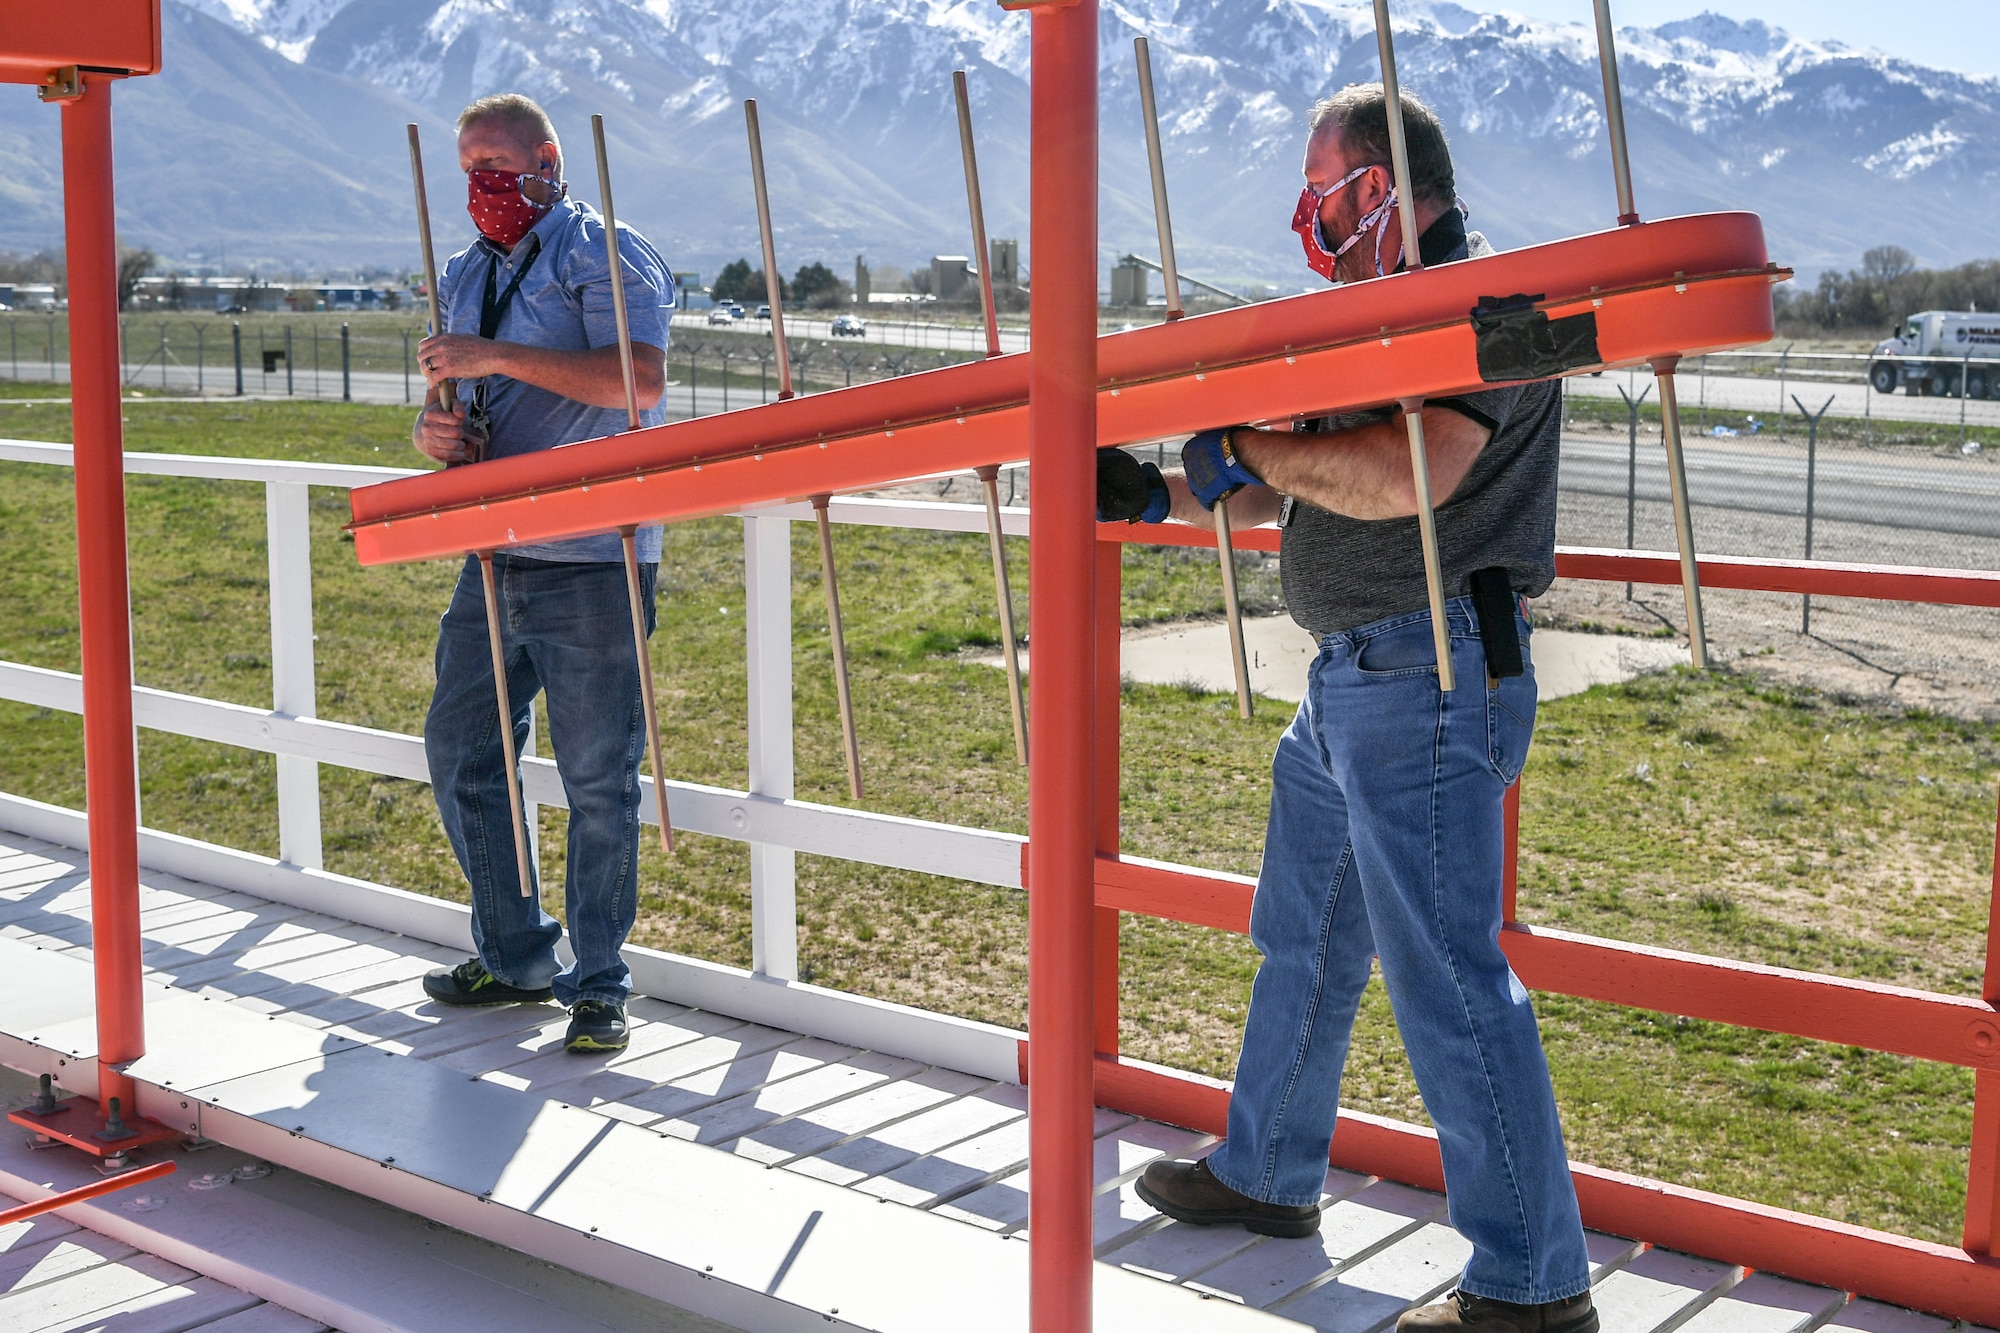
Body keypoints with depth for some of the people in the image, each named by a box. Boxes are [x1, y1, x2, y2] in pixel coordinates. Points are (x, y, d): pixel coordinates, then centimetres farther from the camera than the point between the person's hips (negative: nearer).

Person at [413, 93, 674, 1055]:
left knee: (598, 778, -3)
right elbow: (444, 406, 24)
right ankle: (514, 957, 25)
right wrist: (432, 431, -1)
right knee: (459, 750, 11)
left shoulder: (603, 252, -4)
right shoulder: (465, 276, 19)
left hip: (592, 562, -8)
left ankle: (597, 985, 9)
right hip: (496, 559, 8)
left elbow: (640, 378, -21)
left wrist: (499, 356, -20)